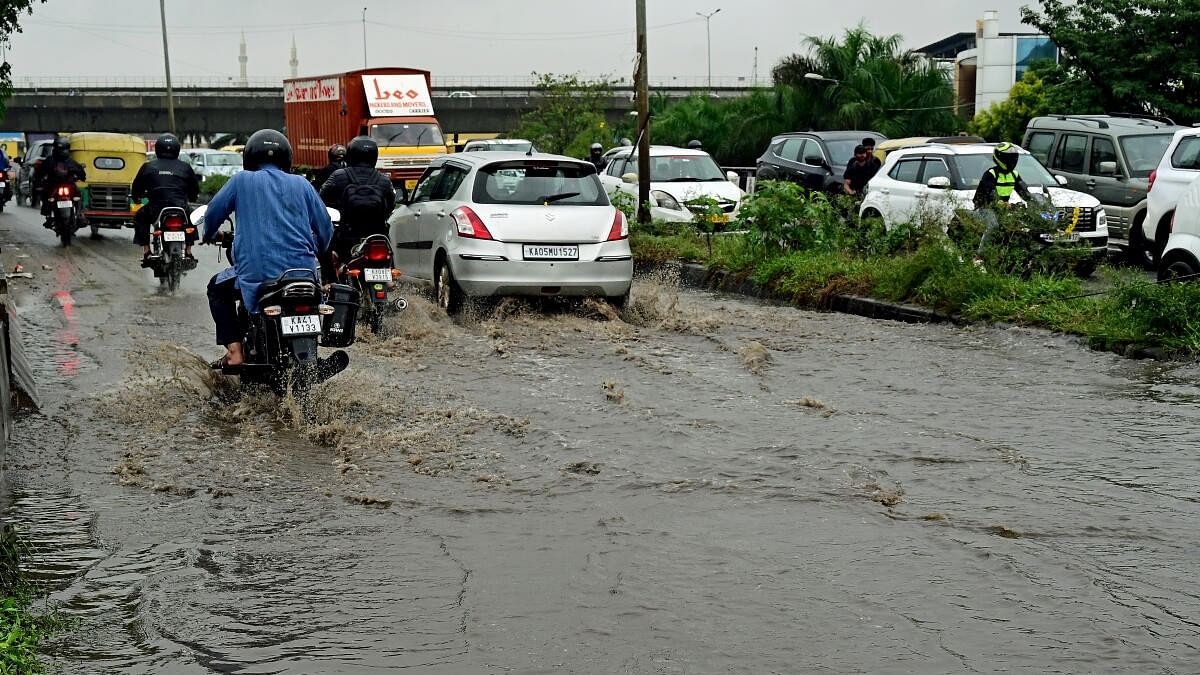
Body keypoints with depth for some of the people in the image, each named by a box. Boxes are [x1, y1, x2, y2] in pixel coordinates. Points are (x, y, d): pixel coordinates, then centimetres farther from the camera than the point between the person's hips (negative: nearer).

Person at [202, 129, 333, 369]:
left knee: (218, 288, 25)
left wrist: (210, 236, 32)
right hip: (302, 268, 2)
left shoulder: (242, 180, 6)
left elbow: (213, 212, 10)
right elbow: (325, 227, 13)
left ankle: (234, 351, 9)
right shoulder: (301, 184, 12)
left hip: (257, 271, -2)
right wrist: (316, 251, 34)